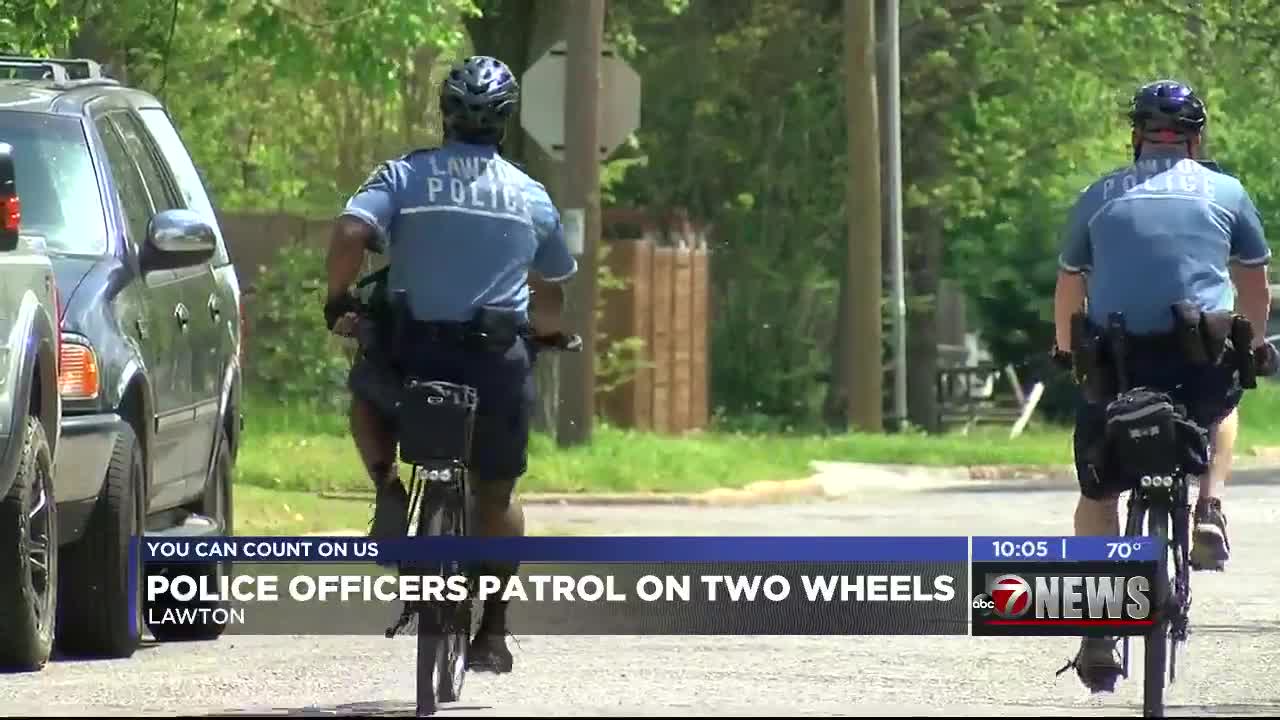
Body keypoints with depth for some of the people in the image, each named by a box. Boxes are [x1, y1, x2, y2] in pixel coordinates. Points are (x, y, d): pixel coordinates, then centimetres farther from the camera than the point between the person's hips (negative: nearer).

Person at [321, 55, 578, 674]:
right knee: (496, 497, 18)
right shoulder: (530, 195, 11)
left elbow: (351, 232, -15)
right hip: (498, 361, 1)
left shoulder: (404, 175, 2)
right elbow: (553, 290, 22)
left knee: (367, 396, 34)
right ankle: (492, 632, 15)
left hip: (413, 347, -1)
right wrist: (543, 331, 42)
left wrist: (337, 302, 1)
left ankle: (388, 485, 7)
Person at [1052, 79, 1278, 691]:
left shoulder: (1099, 198, 15)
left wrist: (1068, 356, 41)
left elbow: (1068, 292, 23)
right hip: (1205, 360, 0)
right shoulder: (1225, 193, 12)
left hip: (1117, 360, 0)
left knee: (1096, 494, 15)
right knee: (1218, 403, 36)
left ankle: (1098, 637, 8)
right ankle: (1208, 514, 15)